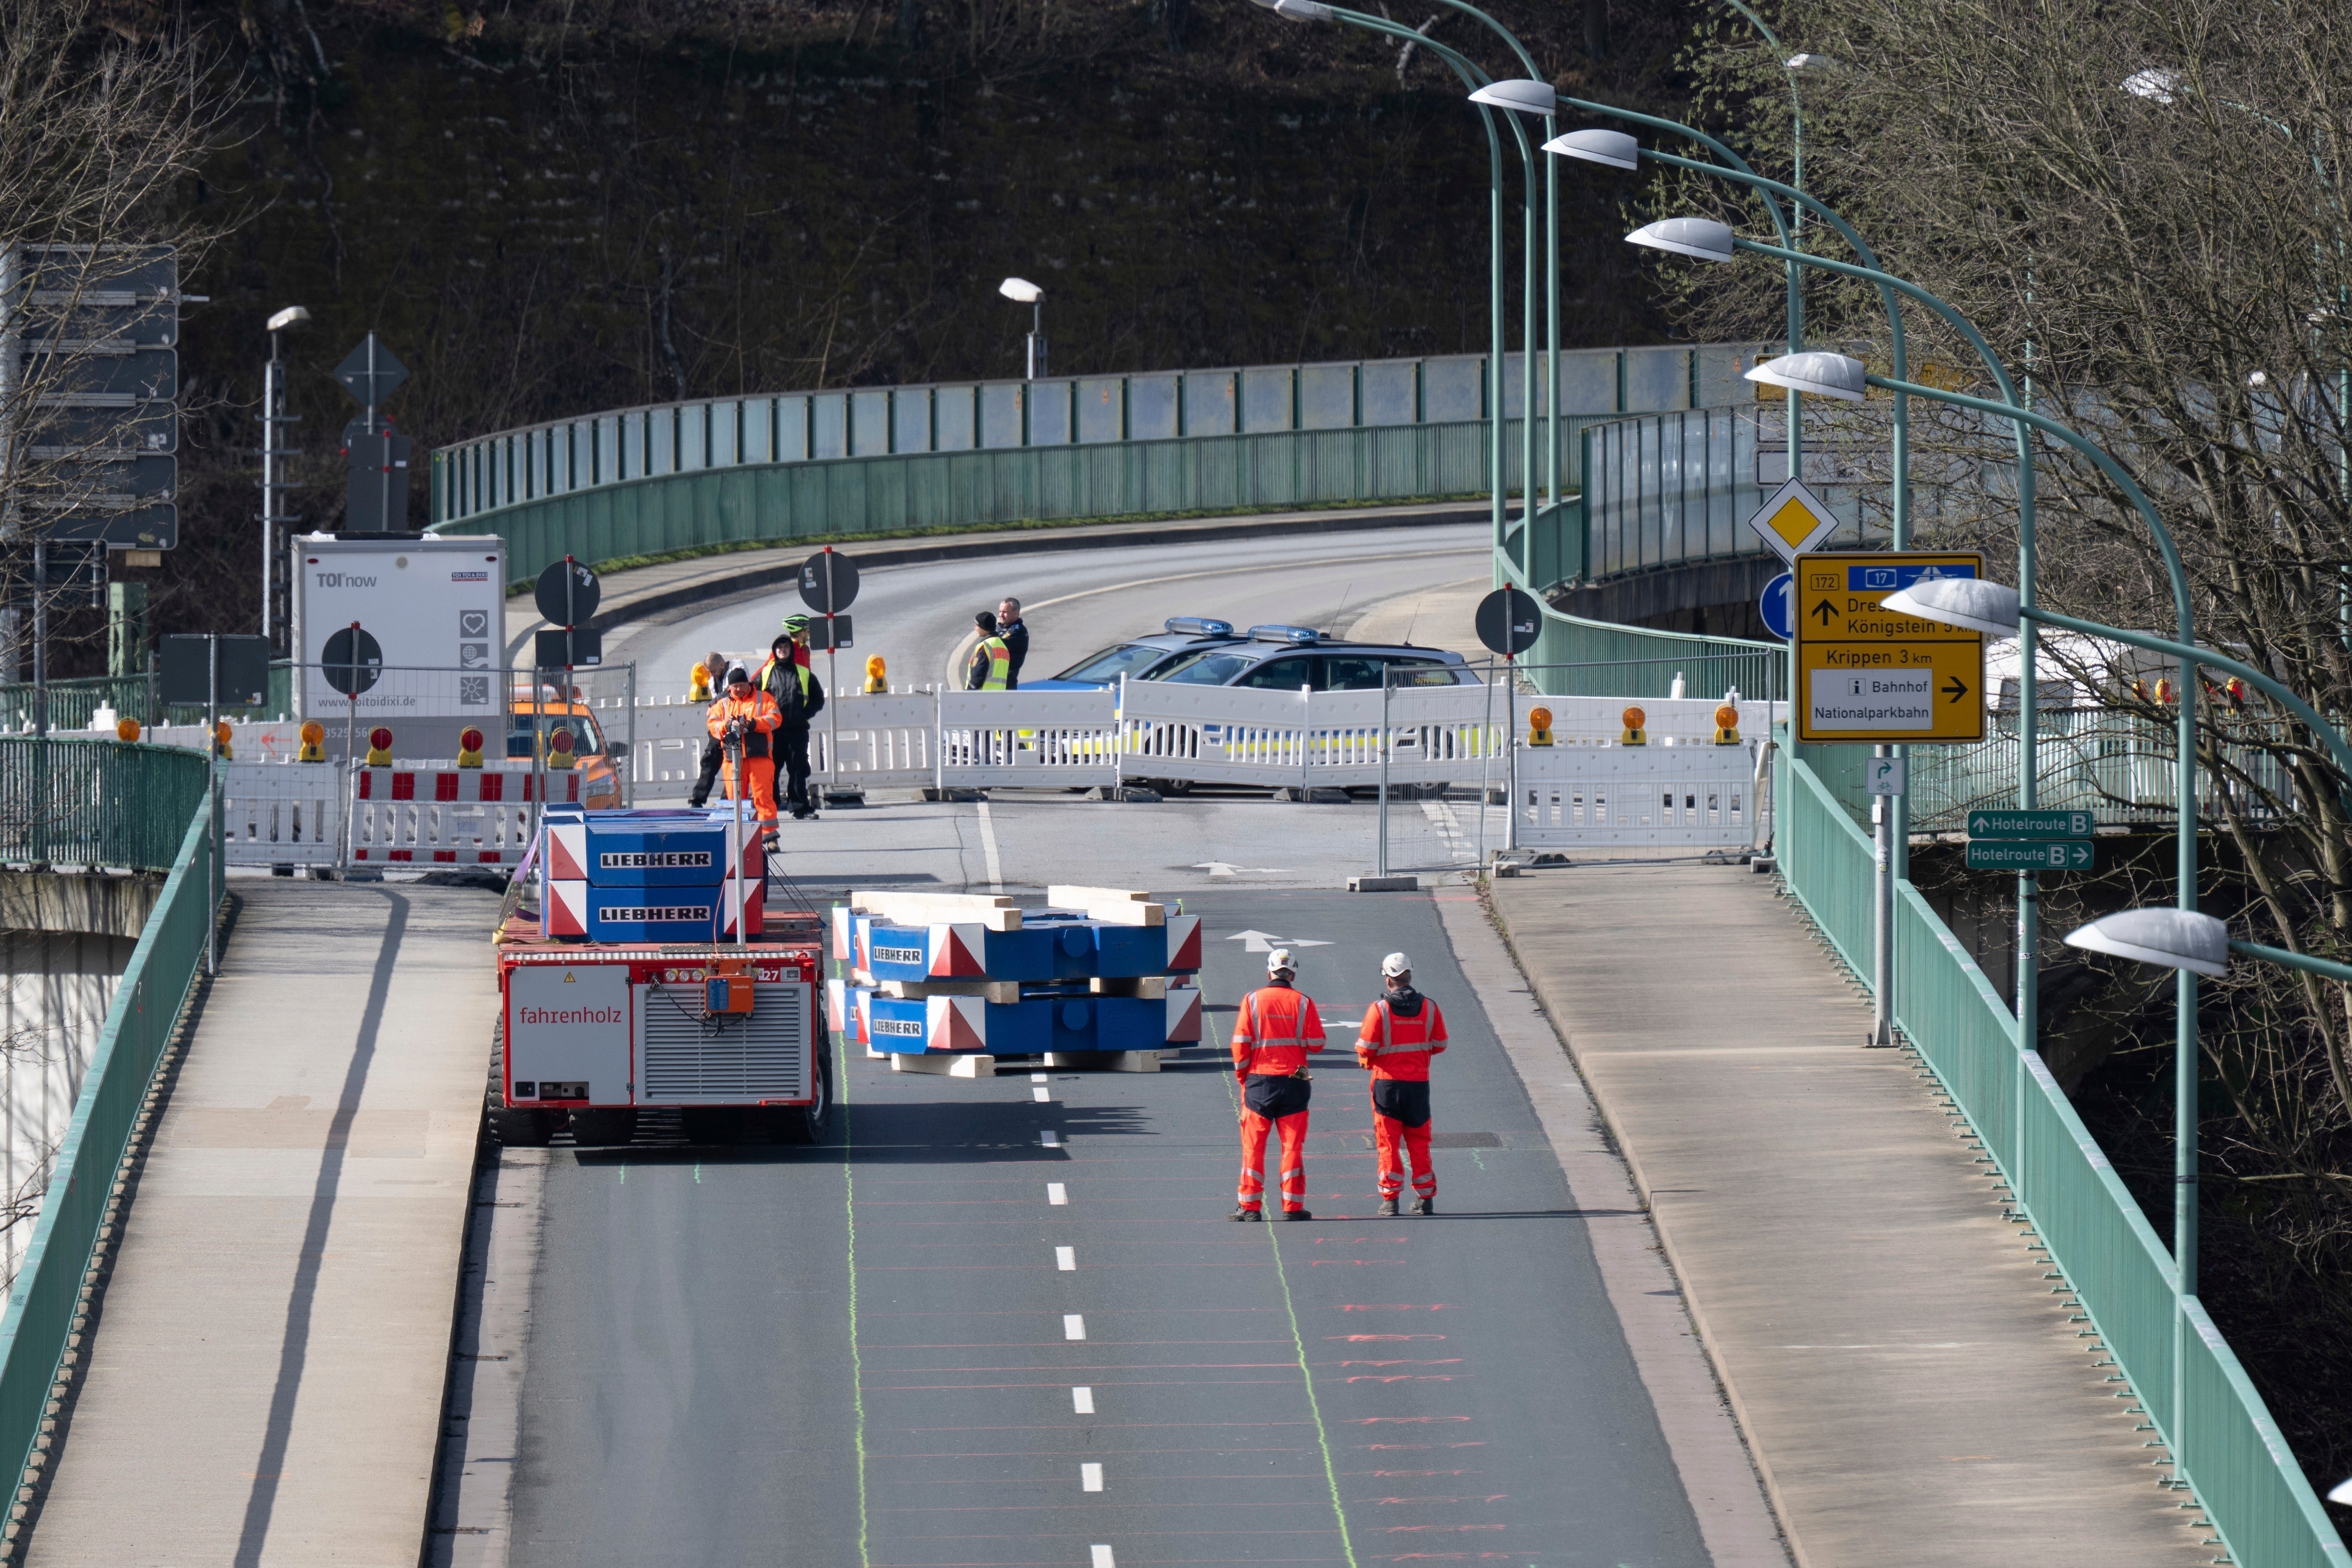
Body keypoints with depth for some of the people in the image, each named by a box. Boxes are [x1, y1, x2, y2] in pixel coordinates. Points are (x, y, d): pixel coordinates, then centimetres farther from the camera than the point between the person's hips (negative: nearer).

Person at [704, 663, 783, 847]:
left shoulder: (763, 699, 10)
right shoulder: (723, 704, 17)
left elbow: (775, 718, -3)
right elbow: (712, 723, 6)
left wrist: (754, 724, -18)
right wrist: (727, 726, -15)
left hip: (760, 757, -3)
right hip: (733, 760, 3)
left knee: (763, 796, -8)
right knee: (735, 798, 2)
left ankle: (769, 835, -8)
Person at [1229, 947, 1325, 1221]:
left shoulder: (1252, 1001, -1)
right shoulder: (1303, 1002, -1)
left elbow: (1240, 1044, -4)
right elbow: (1317, 1044, -2)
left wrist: (1242, 1076, 8)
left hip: (1259, 1081, 0)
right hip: (1294, 1082, 0)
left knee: (1254, 1145, 5)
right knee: (1293, 1145, 5)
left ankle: (1250, 1206, 4)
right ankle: (1292, 1206, 4)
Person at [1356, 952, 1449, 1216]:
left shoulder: (1379, 1009, -12)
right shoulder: (1429, 1008, -1)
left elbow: (1365, 1048, -12)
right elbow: (1440, 1044, 8)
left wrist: (1366, 1060, 11)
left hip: (1387, 1082, -3)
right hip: (1419, 1083, 3)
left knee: (1388, 1142, 3)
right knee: (1419, 1142, 12)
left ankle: (1390, 1200, 1)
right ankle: (1426, 1199, 15)